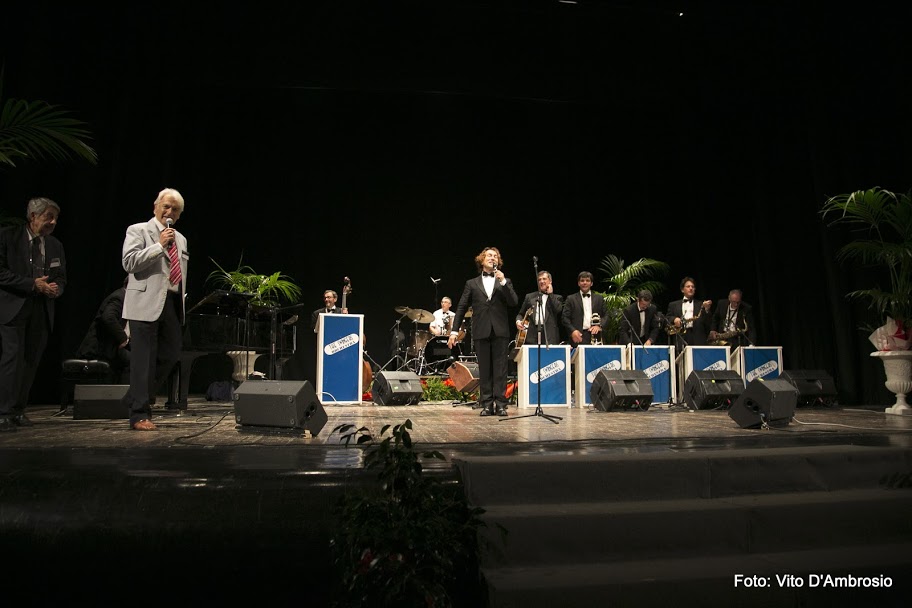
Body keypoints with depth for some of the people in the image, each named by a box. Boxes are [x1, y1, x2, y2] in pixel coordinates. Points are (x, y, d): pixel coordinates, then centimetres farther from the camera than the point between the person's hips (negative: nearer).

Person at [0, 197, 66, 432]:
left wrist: (56, 288, -5)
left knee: (31, 361, 6)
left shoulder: (55, 246, 14)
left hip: (42, 312, 5)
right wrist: (32, 284, -16)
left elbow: (61, 279, 17)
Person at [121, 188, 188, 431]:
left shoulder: (180, 239, 20)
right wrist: (159, 245, -16)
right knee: (144, 359, -4)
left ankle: (136, 397, 29)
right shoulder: (138, 231, 1)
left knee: (171, 354, 10)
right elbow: (129, 262, -13)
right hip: (146, 304, -7)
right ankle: (140, 414, 4)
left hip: (172, 304, 7)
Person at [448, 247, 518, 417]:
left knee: (500, 369, -1)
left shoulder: (505, 281, 14)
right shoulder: (472, 283, 13)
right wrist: (454, 331, 2)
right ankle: (487, 404, 8)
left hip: (500, 331, 0)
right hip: (481, 332, 0)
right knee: (484, 370, 3)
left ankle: (500, 404, 2)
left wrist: (503, 282, -9)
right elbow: (461, 308, 9)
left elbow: (514, 302, -1)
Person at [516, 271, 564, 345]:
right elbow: (521, 314, 22)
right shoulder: (529, 296, 20)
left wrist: (550, 294, 3)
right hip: (532, 335, 1)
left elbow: (558, 310, -5)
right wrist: (518, 321, -1)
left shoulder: (557, 298, 15)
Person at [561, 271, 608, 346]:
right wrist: (572, 331, -11)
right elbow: (565, 317, 3)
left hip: (595, 335, 2)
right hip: (578, 337, -2)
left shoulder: (599, 298, 16)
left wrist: (599, 325, -7)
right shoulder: (571, 299, 10)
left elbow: (606, 315, 11)